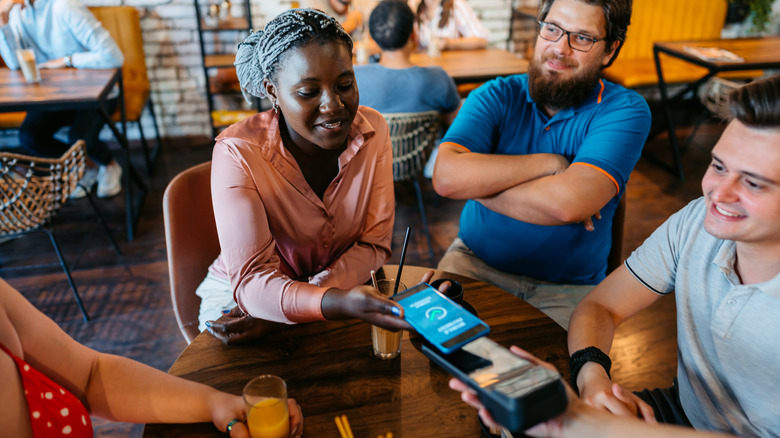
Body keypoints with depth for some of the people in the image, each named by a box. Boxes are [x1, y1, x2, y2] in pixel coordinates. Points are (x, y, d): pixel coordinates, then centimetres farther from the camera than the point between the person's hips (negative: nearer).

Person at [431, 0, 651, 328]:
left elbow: (568, 202, -25)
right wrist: (550, 163, -18)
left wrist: (478, 185, -16)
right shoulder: (497, 95, -2)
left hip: (568, 289, -1)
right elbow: (446, 176, -20)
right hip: (474, 262, 1)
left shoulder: (625, 111, -8)